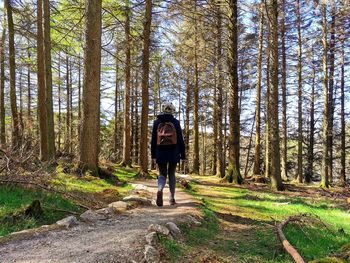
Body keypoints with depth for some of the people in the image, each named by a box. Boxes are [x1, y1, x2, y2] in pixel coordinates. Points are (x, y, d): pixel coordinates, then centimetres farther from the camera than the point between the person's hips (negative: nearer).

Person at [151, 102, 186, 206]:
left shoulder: (157, 122, 4)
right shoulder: (175, 122, 0)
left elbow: (153, 139, 5)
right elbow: (180, 139, -1)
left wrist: (153, 154, 11)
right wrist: (182, 154, 3)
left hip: (161, 153, 1)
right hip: (173, 153, 0)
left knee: (162, 174, 8)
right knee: (172, 174, 12)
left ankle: (160, 190, -22)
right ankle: (172, 198, 14)